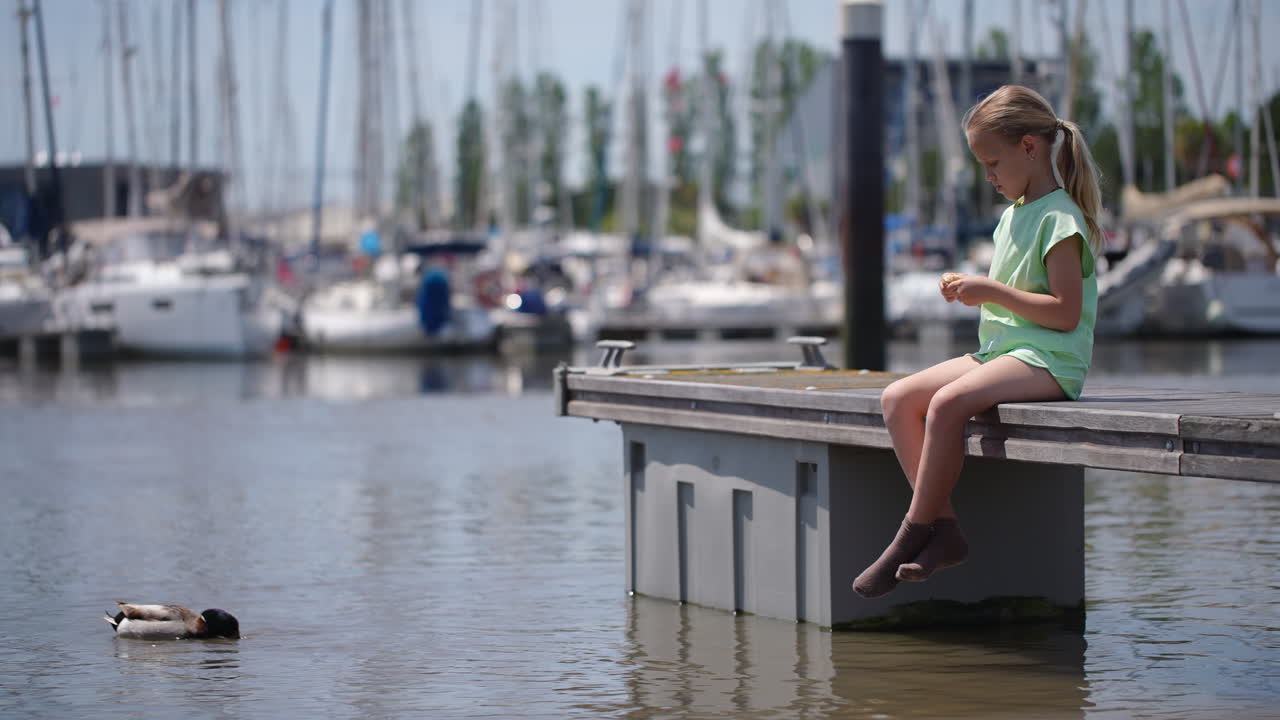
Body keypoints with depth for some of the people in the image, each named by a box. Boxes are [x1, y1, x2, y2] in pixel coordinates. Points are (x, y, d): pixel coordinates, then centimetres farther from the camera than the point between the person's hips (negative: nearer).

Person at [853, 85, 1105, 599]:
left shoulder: (1059, 218, -10)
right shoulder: (1014, 214, 18)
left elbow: (1065, 312, -18)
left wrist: (992, 291, -17)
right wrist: (970, 289, 8)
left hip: (1049, 359, -10)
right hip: (998, 350, 10)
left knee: (948, 402, -33)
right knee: (897, 398, -7)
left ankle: (913, 533, -23)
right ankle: (944, 527, -14)